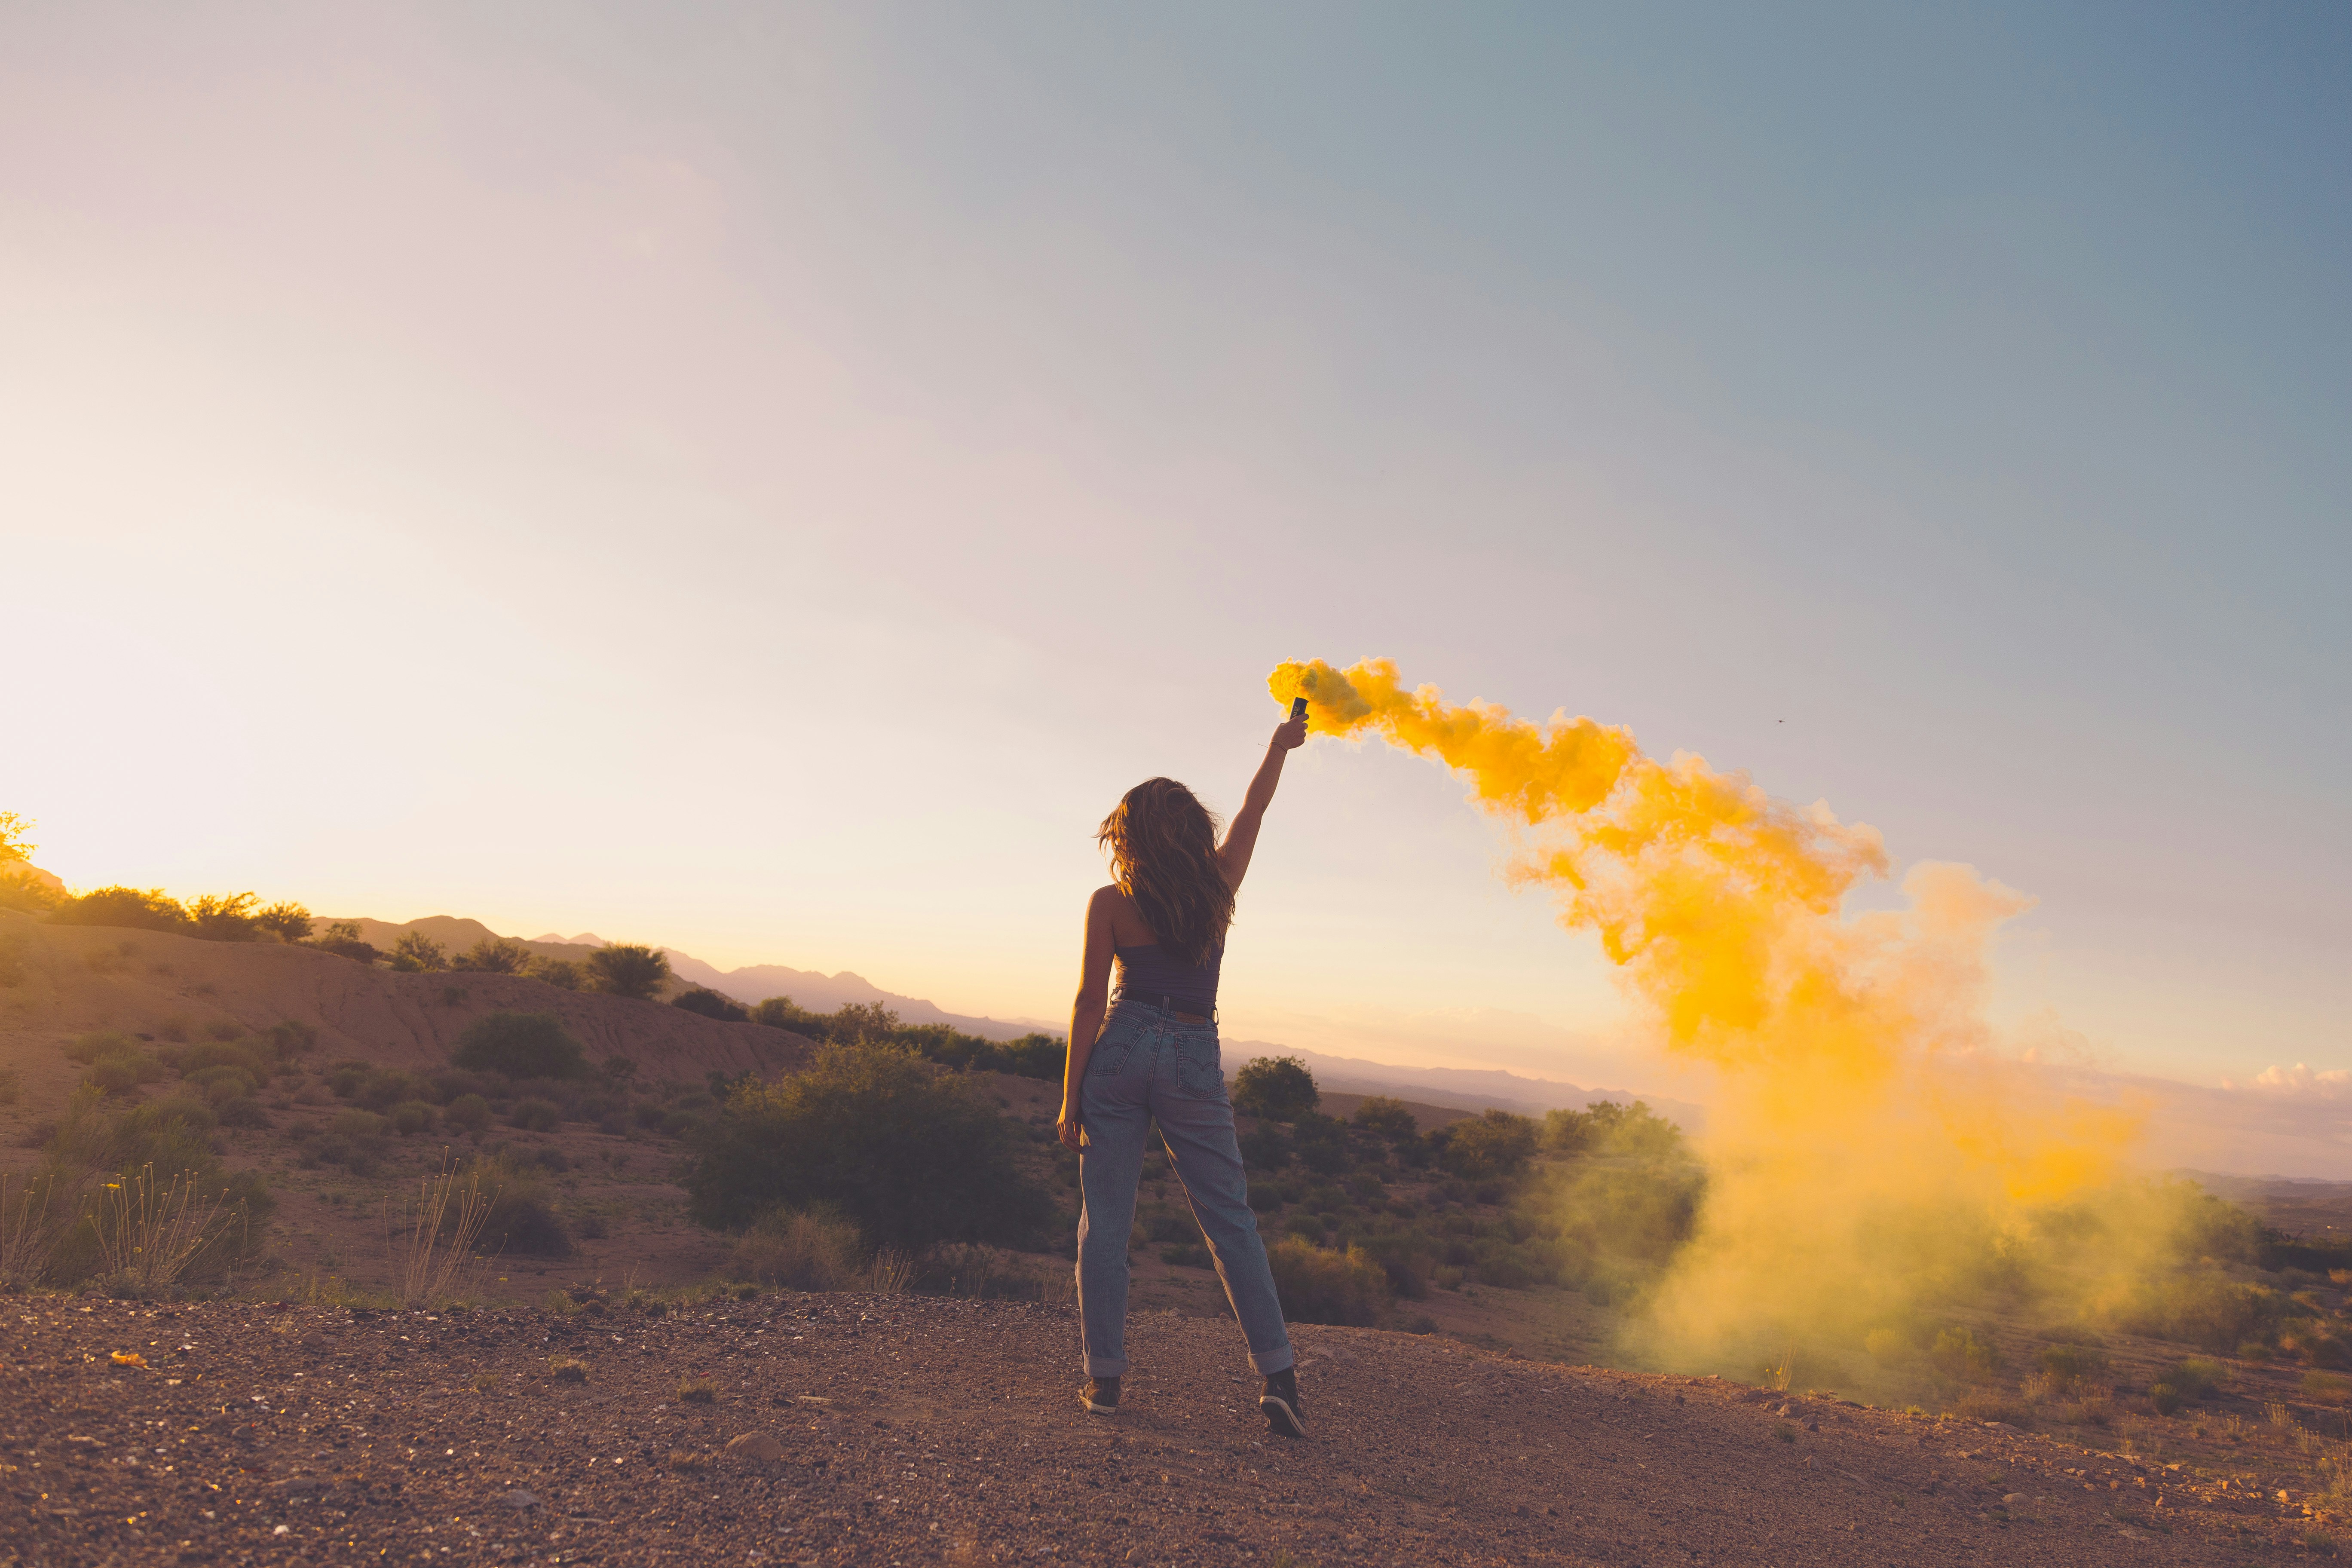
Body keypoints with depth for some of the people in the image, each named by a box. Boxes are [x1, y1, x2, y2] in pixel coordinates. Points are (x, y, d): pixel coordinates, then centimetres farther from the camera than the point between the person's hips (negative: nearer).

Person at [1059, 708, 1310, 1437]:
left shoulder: (1111, 903, -3)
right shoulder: (1220, 884, 2)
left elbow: (1090, 1001, -4)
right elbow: (1253, 809, 19)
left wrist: (1071, 1097, 1)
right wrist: (1282, 746, 35)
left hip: (1123, 1050, -1)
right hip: (1195, 1057, 2)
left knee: (1105, 1219, 7)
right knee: (1232, 1221, 7)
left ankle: (1105, 1375, 10)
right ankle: (1278, 1375, 5)